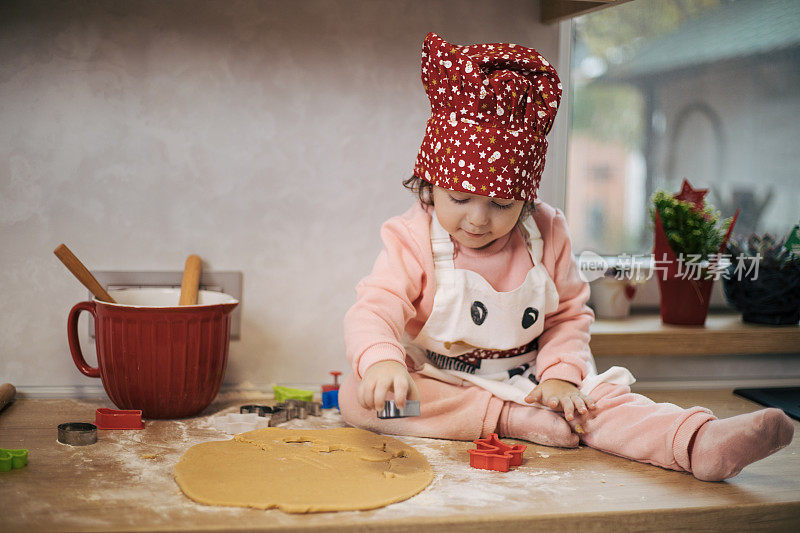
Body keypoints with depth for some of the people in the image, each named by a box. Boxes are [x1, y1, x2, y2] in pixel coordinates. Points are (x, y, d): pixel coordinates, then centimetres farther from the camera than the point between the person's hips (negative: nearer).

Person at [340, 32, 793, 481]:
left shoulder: (547, 235, -4)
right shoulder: (412, 241, -13)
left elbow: (569, 315, 5)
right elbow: (374, 311, -23)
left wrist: (560, 376, -12)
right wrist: (382, 362, -46)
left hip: (528, 379, 2)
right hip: (438, 386, -1)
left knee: (598, 399, -23)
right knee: (356, 396, -28)